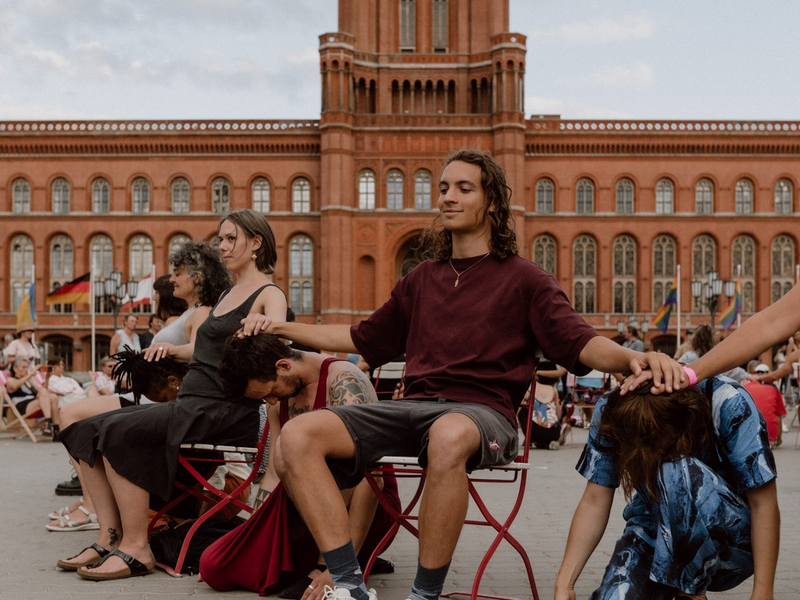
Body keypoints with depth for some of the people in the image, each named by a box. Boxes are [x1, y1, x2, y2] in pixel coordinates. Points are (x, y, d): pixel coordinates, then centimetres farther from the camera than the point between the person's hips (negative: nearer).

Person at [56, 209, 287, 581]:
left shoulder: (270, 295, -3)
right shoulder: (227, 294, 23)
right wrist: (173, 350, 14)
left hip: (224, 409, -9)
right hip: (189, 403, 9)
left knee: (118, 432, -25)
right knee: (86, 431, -5)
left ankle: (136, 548, -19)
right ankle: (110, 537, -7)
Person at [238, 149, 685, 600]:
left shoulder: (523, 280, 9)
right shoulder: (422, 280, 23)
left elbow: (580, 342, -4)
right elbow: (363, 339, 33)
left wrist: (633, 357, -26)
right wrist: (280, 329, 29)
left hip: (484, 412, -5)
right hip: (413, 406, 5)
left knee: (450, 435, -43)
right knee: (296, 437, -20)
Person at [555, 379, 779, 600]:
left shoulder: (728, 404, -25)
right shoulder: (613, 412, -17)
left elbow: (764, 503, -21)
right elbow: (595, 502, -12)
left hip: (729, 535, -2)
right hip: (656, 533, 3)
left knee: (678, 472, -33)